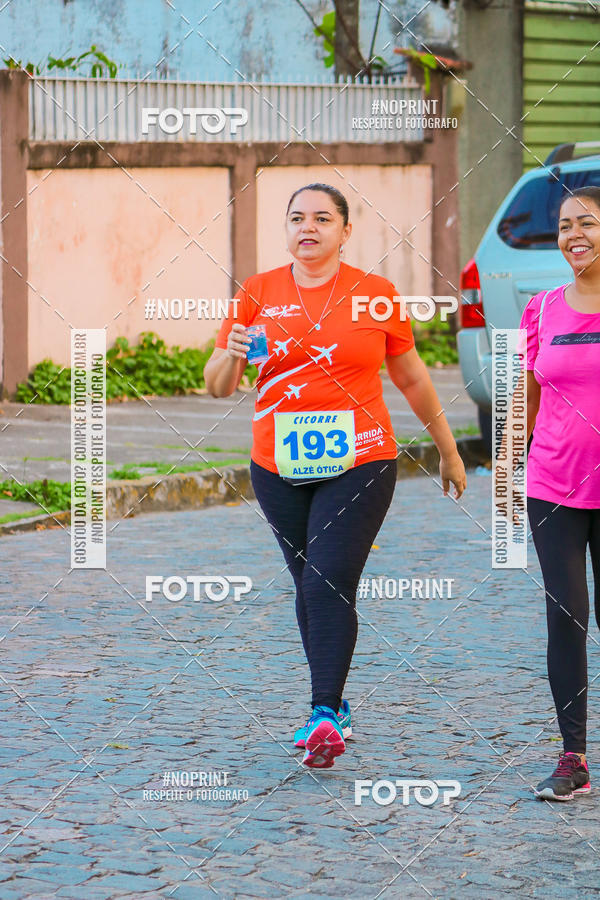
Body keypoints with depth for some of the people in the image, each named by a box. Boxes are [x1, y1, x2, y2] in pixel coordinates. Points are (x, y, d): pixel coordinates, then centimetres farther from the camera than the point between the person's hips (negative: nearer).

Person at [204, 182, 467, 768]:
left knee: (330, 586, -14)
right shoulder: (257, 294, 4)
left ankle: (325, 718, -16)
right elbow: (217, 387, 5)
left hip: (358, 463, -3)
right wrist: (233, 356, -18)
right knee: (307, 586, 10)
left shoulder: (376, 295, 2)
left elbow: (411, 378, 13)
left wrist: (448, 450, 20)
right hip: (278, 467, 3)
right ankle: (334, 703, 24)